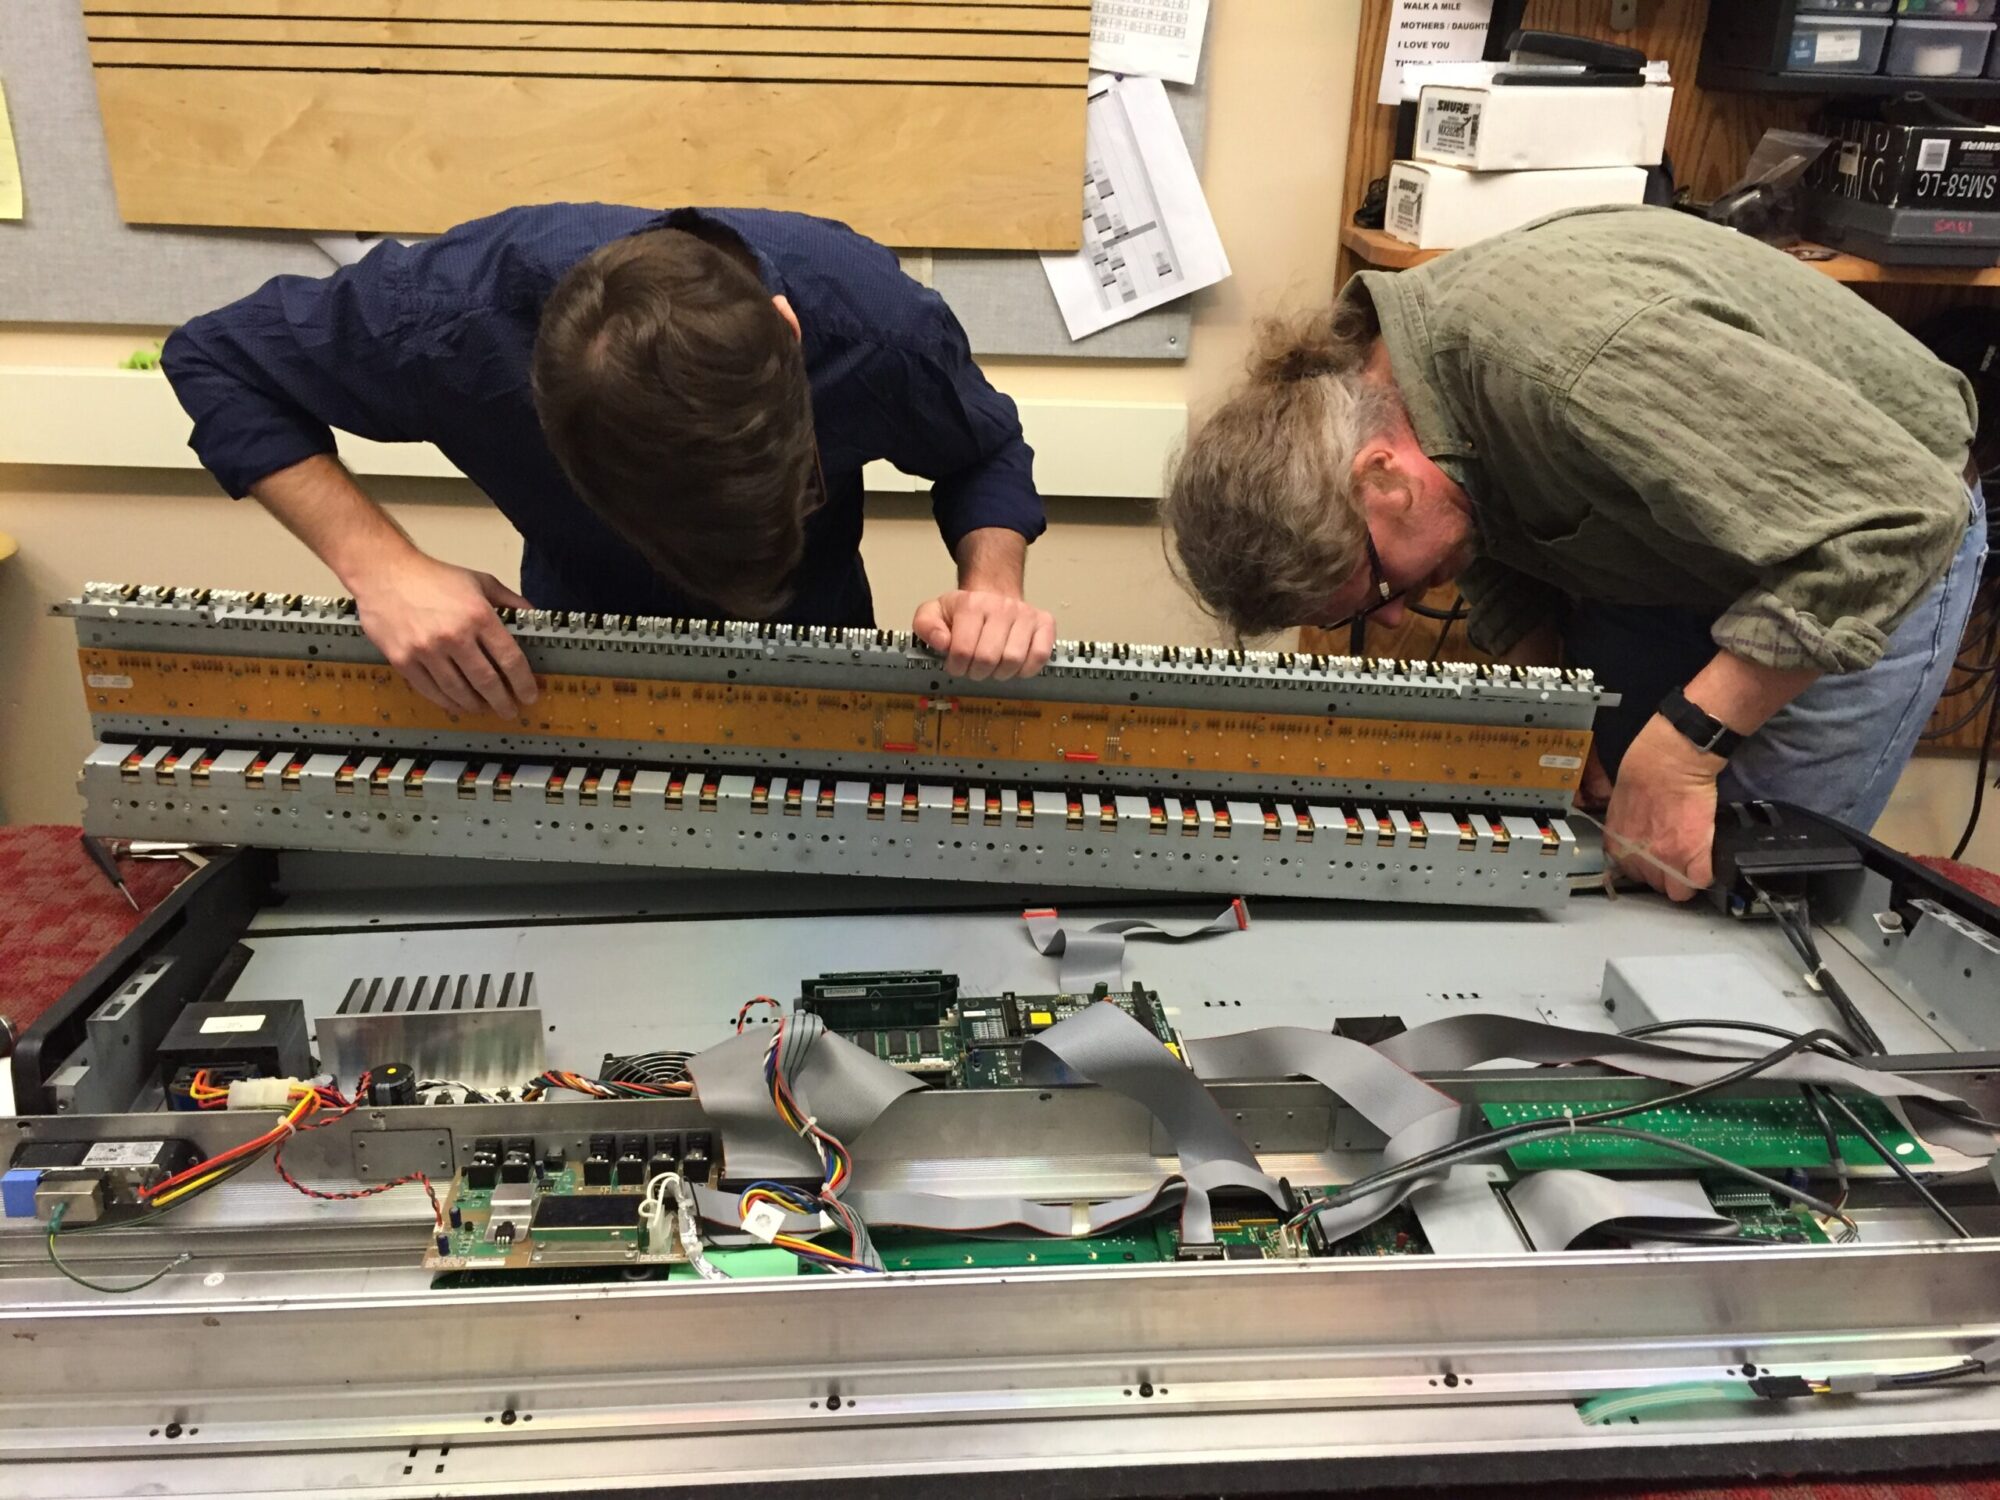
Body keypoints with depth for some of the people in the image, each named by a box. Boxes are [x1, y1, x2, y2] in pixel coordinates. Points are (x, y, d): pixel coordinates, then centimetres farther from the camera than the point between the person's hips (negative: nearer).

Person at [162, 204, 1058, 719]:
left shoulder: (874, 320, -36)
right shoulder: (462, 310, -38)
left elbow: (985, 453, -15)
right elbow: (215, 360, -21)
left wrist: (992, 586, -37)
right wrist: (380, 565, -36)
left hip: (807, 664, 0)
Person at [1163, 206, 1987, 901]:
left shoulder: (1580, 367, -40)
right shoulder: (1356, 372, -15)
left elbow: (1895, 518, -36)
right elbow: (1505, 562, -1)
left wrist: (1677, 748, -36)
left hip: (1874, 556, -6)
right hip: (1676, 537, 7)